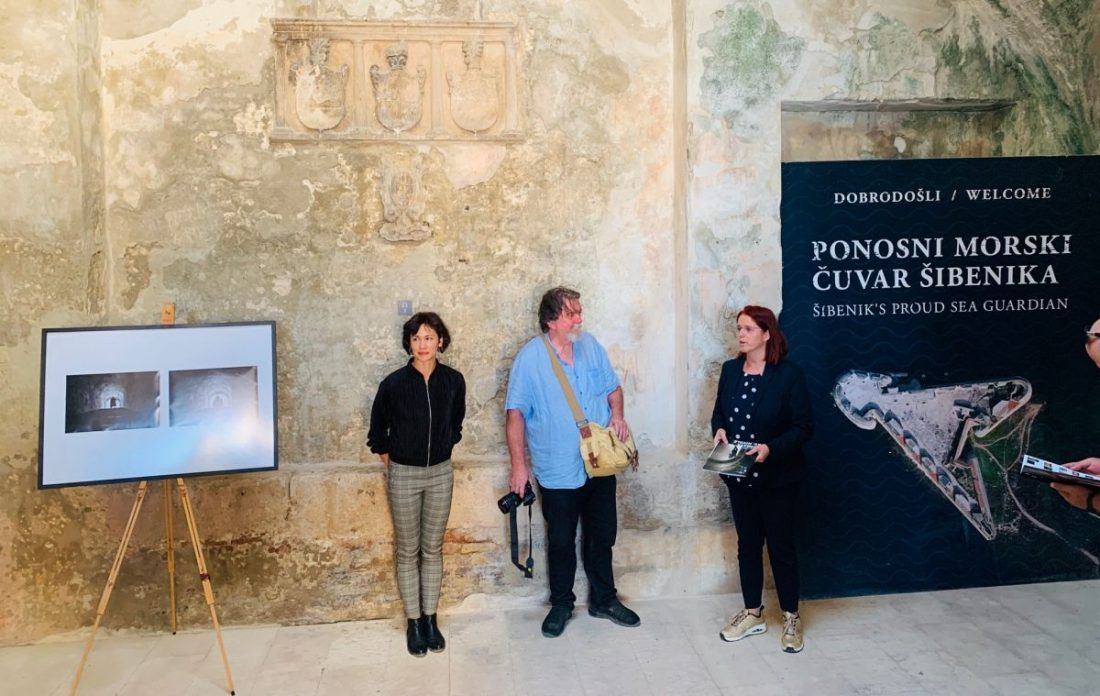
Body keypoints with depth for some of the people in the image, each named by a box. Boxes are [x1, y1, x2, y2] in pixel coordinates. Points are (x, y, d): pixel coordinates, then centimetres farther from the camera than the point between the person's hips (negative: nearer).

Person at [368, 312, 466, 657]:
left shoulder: (453, 380, -6)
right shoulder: (394, 383, -13)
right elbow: (377, 430, 2)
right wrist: (390, 462, 5)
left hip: (440, 473, 2)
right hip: (403, 476, -2)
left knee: (432, 549, 12)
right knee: (408, 551, 9)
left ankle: (430, 618, 25)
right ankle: (414, 622, 22)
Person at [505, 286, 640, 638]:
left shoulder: (591, 346, 2)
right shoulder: (530, 357, -13)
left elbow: (612, 387, 14)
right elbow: (515, 412, -11)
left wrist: (617, 415, -7)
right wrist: (518, 464, -13)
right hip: (558, 472, -4)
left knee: (602, 537, 17)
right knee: (561, 543, 11)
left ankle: (604, 599, 35)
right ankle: (561, 605, 30)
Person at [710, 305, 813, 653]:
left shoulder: (788, 374, -13)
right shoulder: (730, 370, 2)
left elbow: (804, 426, -12)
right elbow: (718, 412, 13)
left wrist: (771, 448, -25)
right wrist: (719, 429, -9)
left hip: (777, 477, -5)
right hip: (740, 477, 5)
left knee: (781, 547, 8)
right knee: (747, 545, 15)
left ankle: (791, 618, 26)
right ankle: (753, 614, 30)